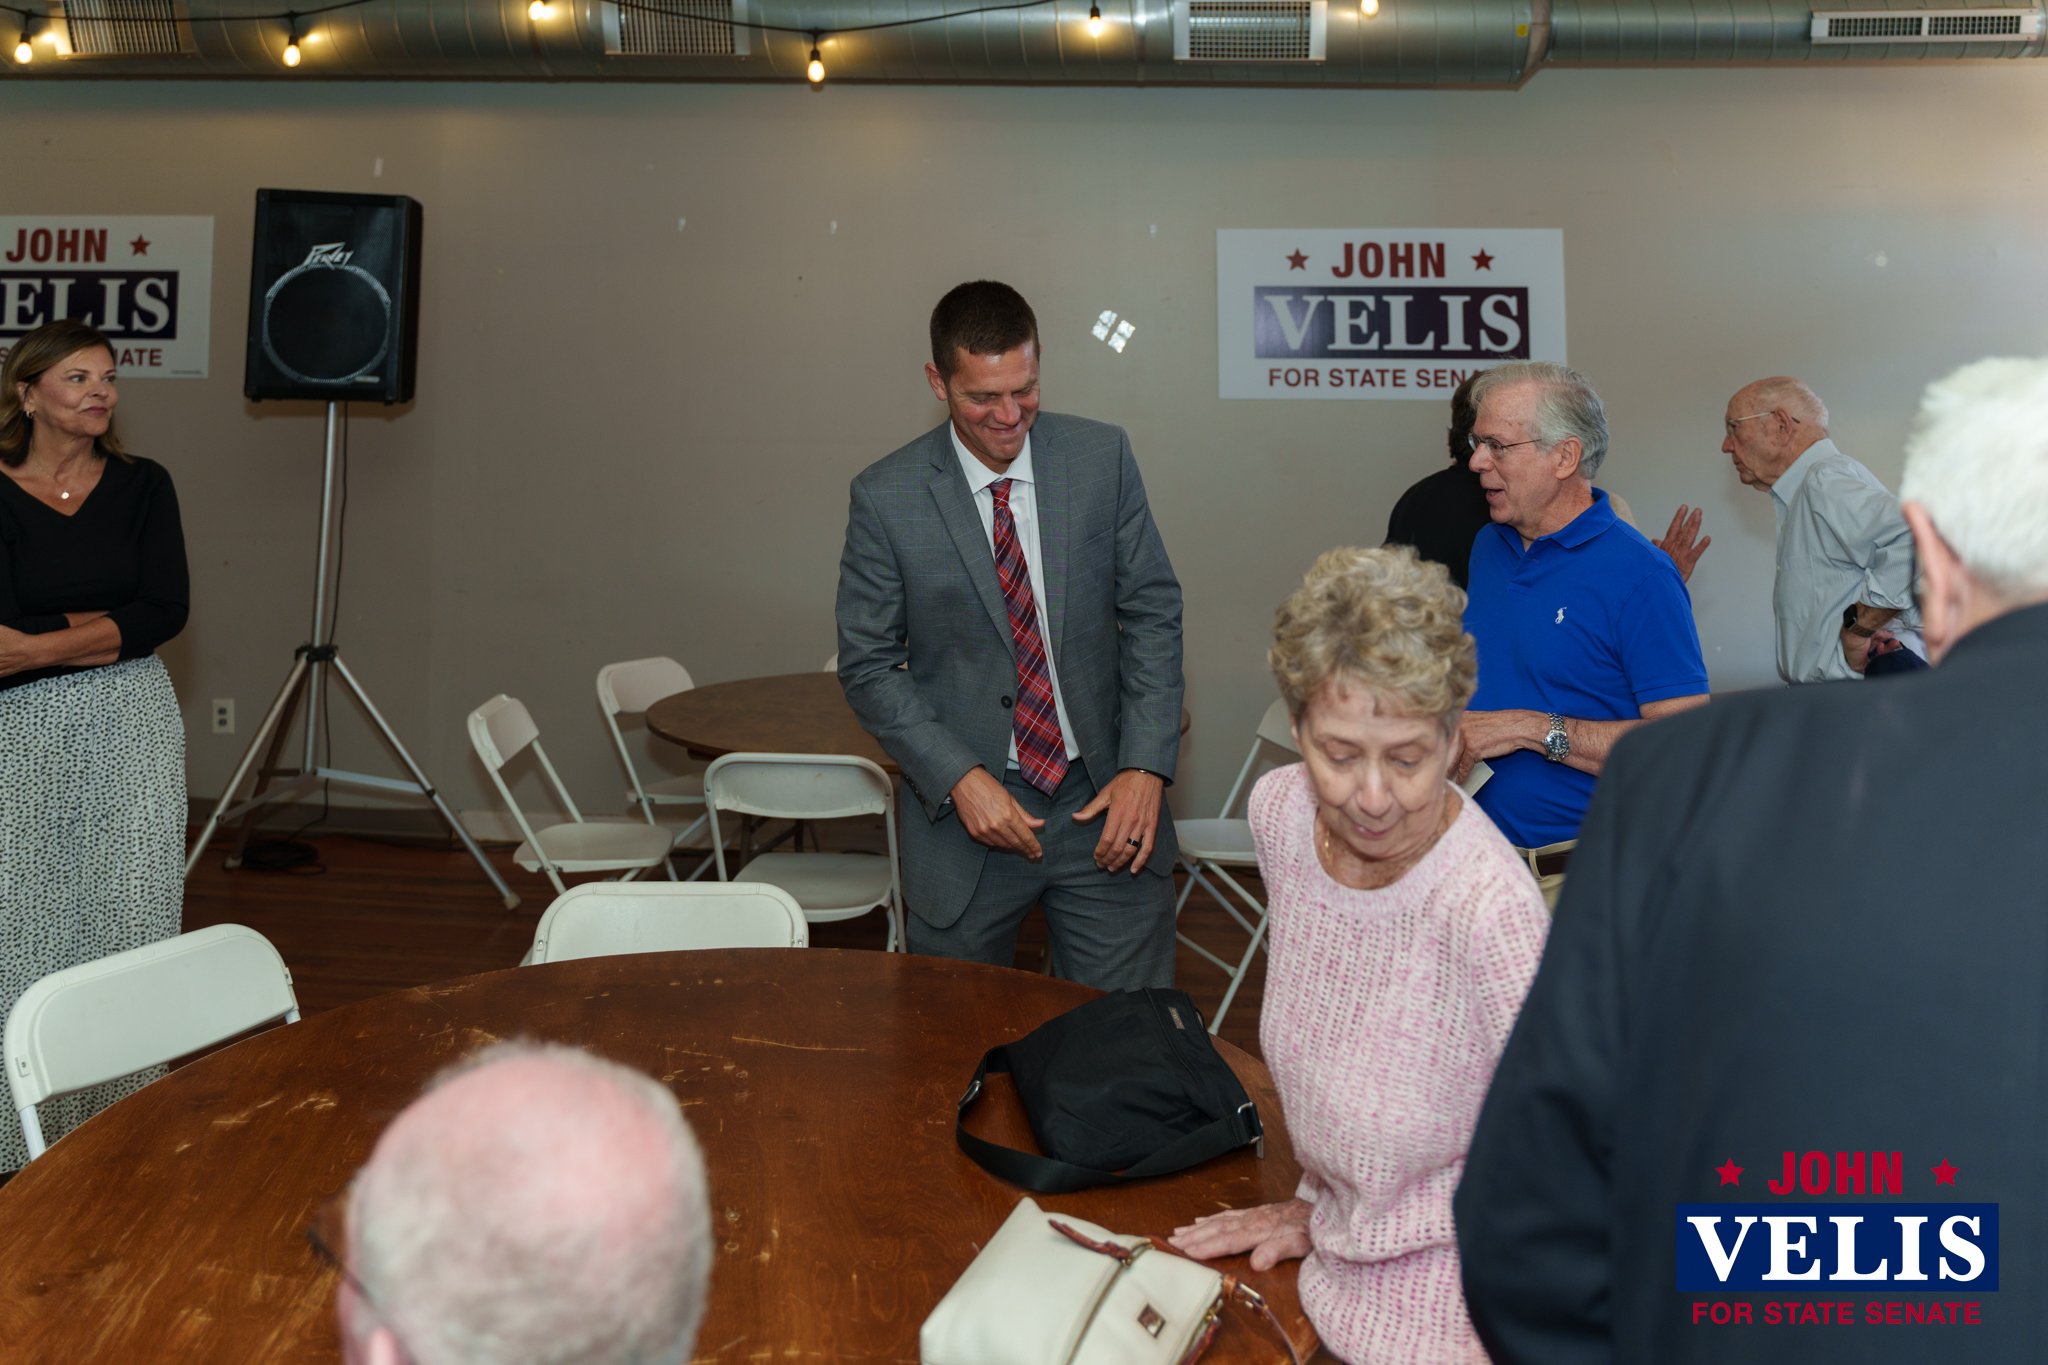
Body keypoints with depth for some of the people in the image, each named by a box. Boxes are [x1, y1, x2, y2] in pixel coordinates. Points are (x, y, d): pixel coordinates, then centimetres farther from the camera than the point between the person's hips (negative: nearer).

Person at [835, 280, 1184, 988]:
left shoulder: (1103, 457, -2)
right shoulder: (886, 497, -7)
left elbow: (1152, 612, 2)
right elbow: (867, 667, -2)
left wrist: (1146, 767, -8)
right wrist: (959, 779, -14)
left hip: (1104, 801, 1)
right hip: (965, 812, -1)